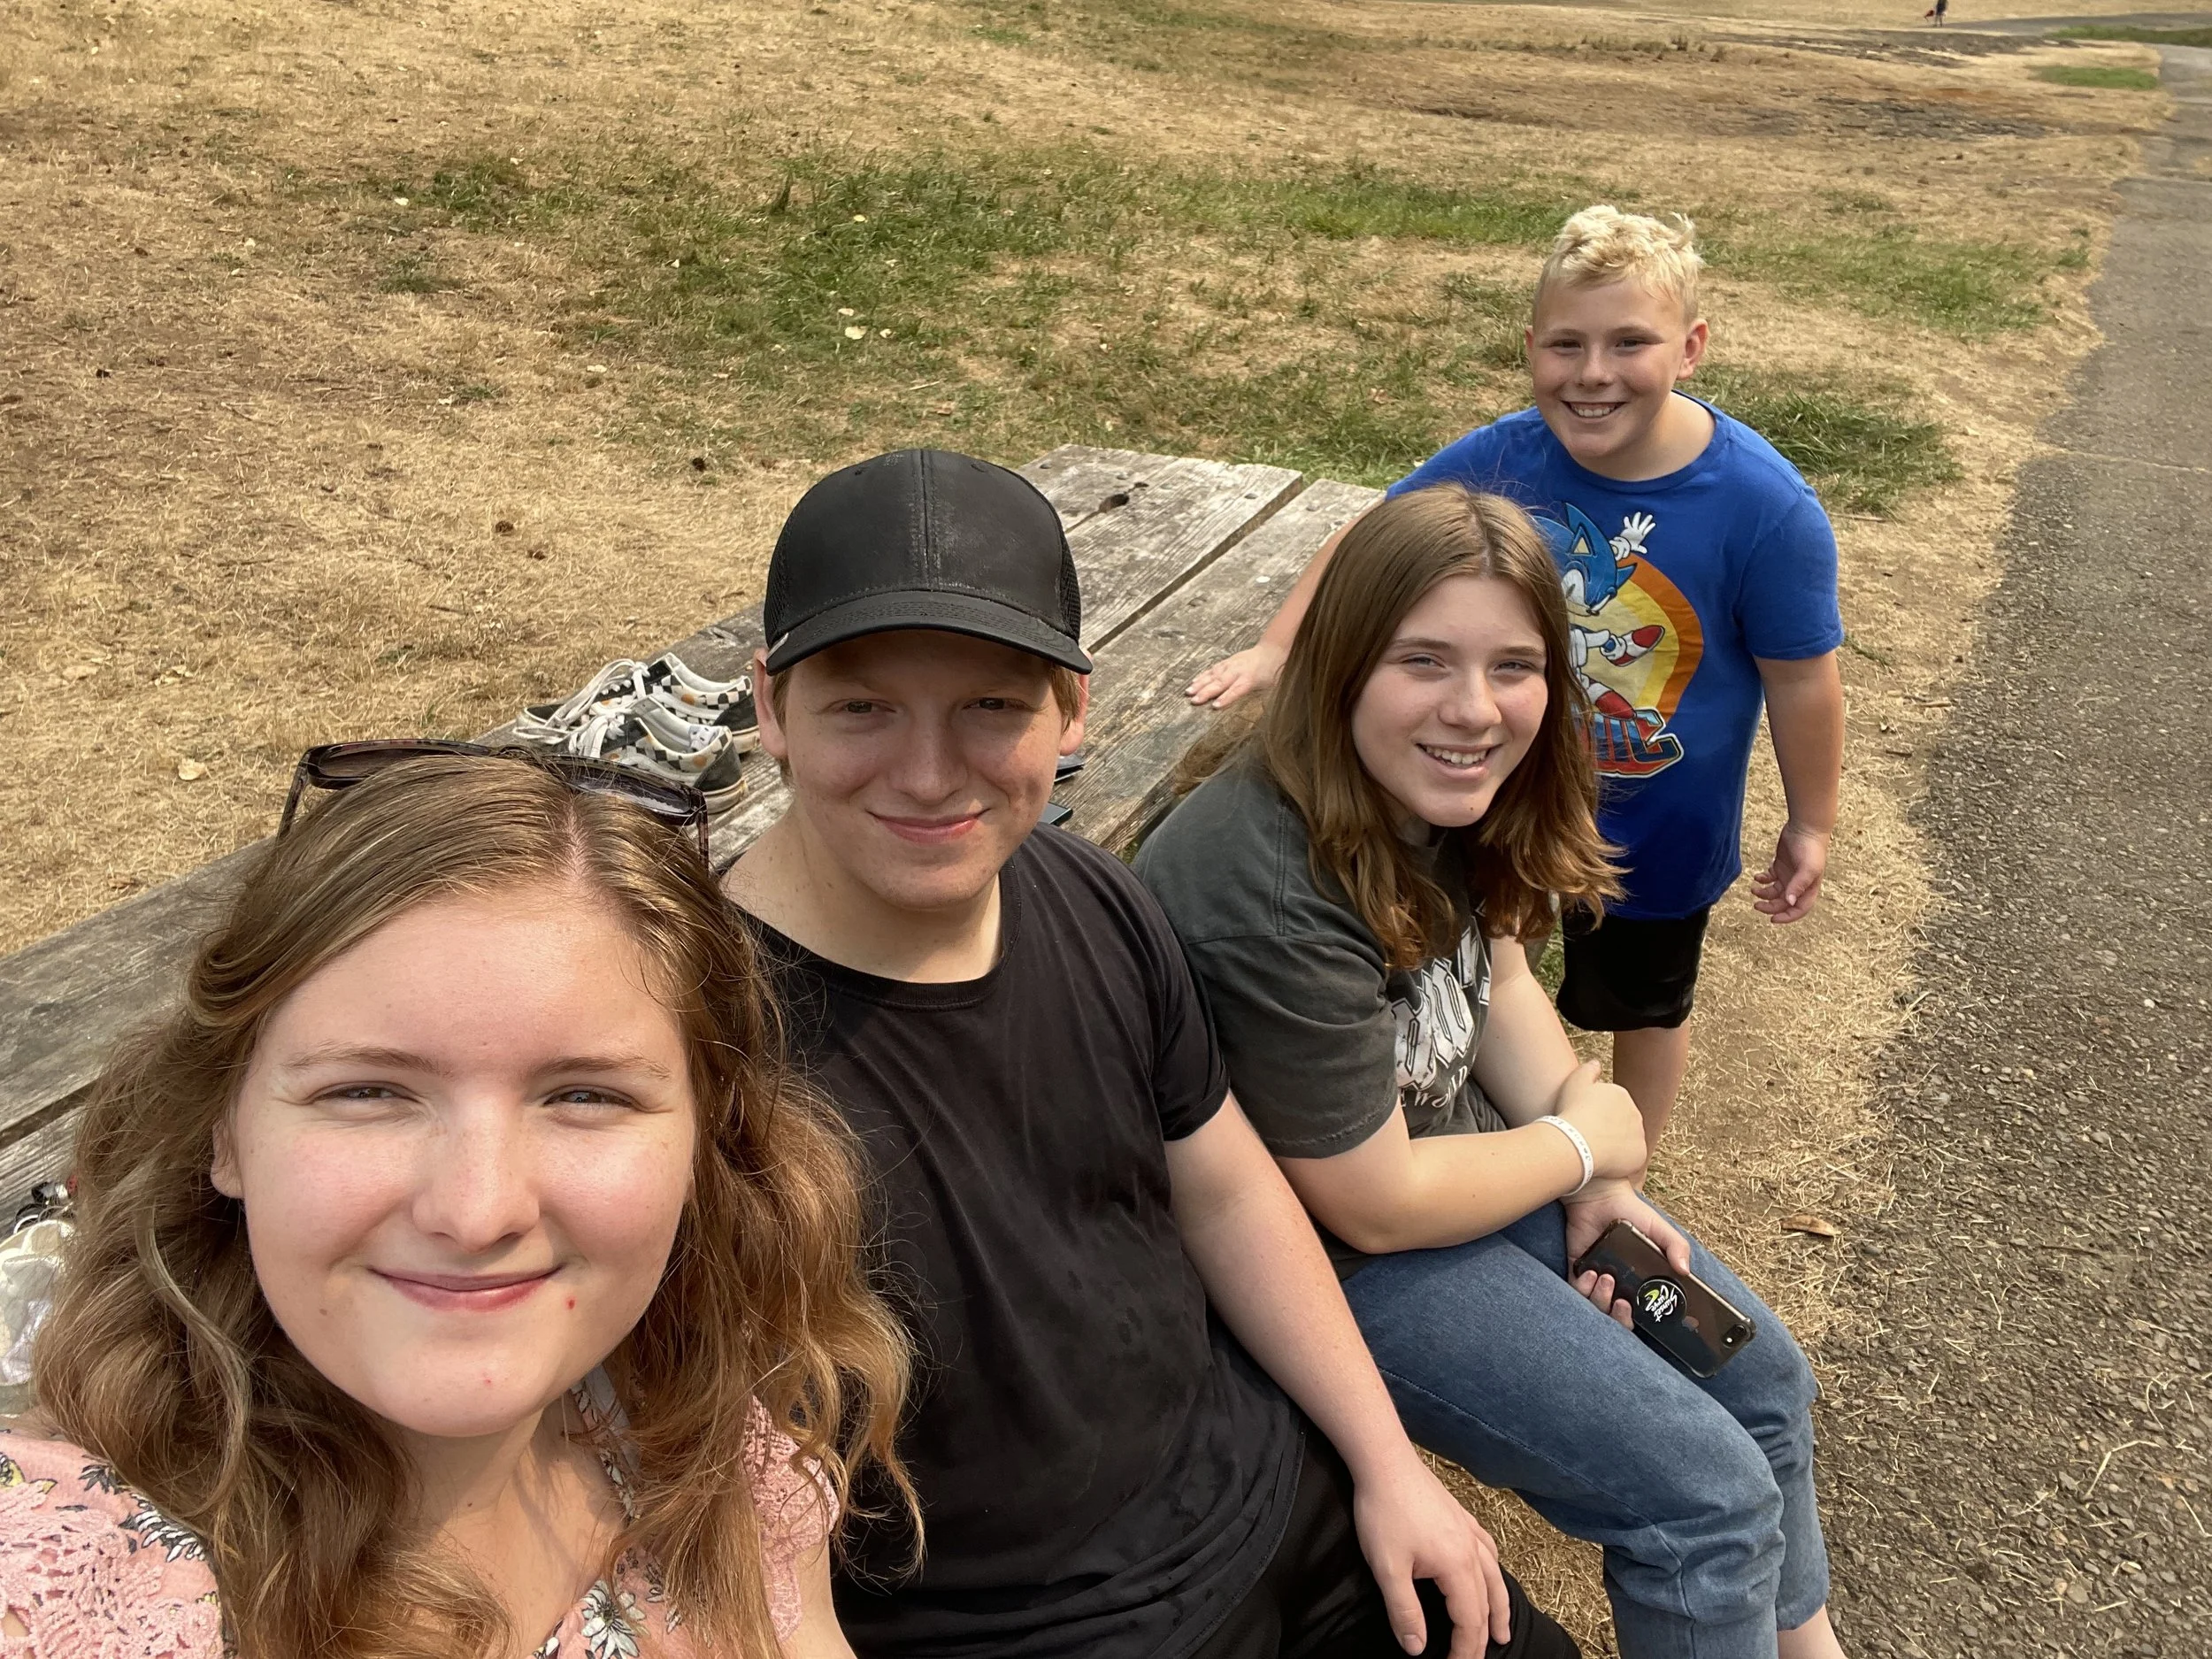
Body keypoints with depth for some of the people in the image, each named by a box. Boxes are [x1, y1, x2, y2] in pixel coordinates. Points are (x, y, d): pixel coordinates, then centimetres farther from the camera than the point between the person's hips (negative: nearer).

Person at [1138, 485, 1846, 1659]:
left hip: (1450, 1149, 8)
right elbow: (1377, 1207, -26)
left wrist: (1595, 1186, -3)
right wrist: (1585, 1142, -11)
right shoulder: (1273, 898, -35)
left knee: (1760, 1377, 16)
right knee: (1706, 1493, -8)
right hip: (1328, 1254, -8)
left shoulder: (1438, 795, -9)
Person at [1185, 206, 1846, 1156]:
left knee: (1643, 1007, 24)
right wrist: (1277, 649, -8)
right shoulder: (1496, 461, -20)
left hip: (1658, 831, -2)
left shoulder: (1766, 507, -27)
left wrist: (1810, 826, -5)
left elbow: (1801, 679, -15)